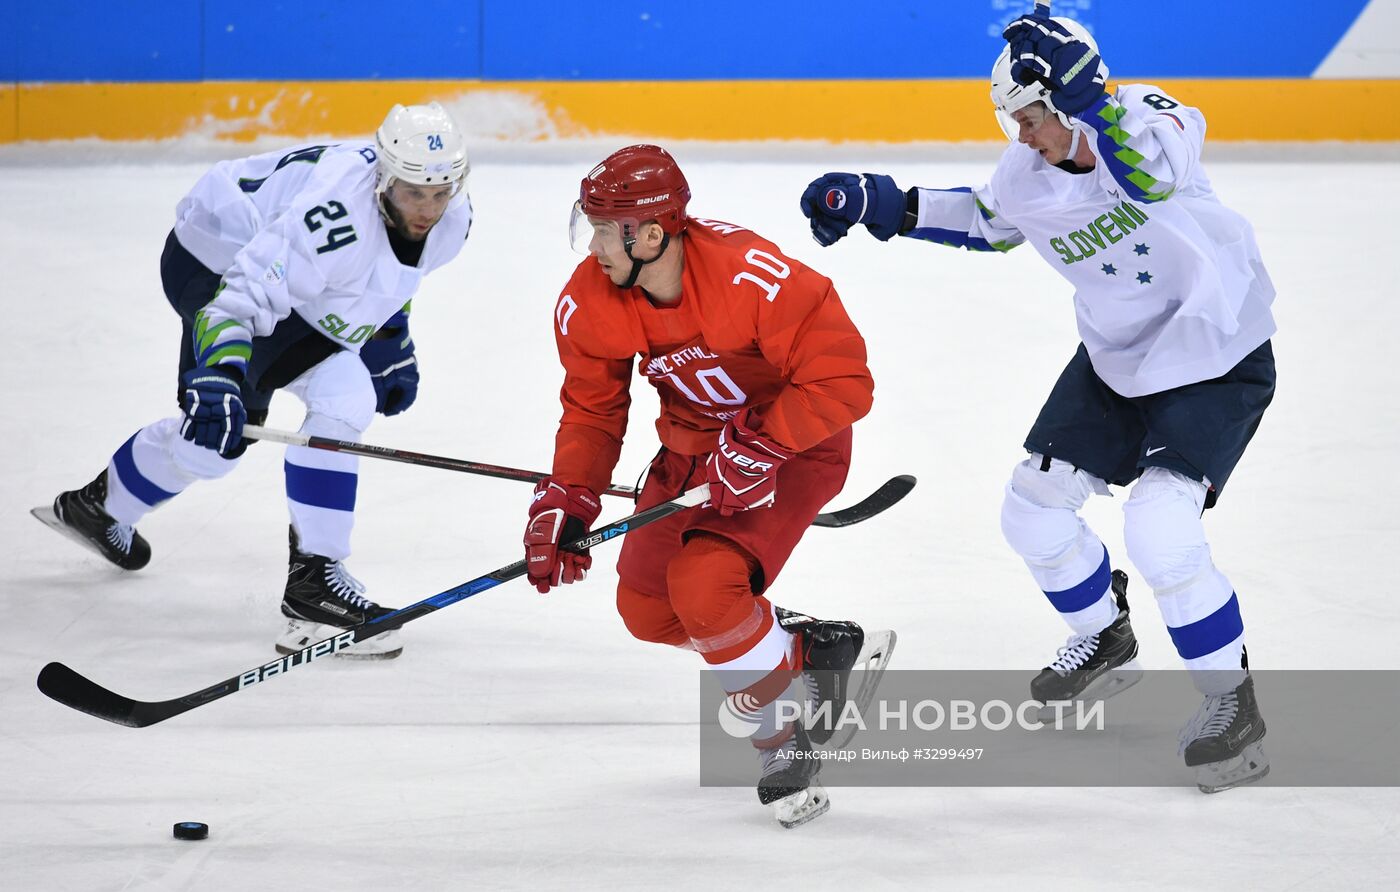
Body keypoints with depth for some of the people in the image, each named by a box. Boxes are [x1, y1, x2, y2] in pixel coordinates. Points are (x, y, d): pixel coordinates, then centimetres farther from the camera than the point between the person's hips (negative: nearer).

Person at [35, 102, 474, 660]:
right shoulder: (335, 213, -42)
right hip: (215, 267, -8)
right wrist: (218, 380, -56)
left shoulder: (451, 217, -15)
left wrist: (392, 345, 8)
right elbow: (240, 296, -44)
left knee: (211, 436, 19)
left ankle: (98, 507, 43)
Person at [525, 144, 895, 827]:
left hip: (795, 443, -8)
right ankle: (817, 649, 18)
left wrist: (759, 445, -32)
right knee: (646, 608, 2)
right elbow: (592, 409, 1)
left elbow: (843, 381, -29)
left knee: (703, 585, -25)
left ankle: (788, 736, -4)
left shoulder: (753, 279, -35)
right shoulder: (591, 301, -14)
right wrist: (564, 504, -9)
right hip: (694, 442, 8)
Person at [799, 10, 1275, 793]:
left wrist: (1084, 99, -55)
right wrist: (883, 206, 7)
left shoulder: (1146, 120, -25)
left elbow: (1150, 174, -49)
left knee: (1158, 529, -21)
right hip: (1115, 360, 8)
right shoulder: (1028, 171, -6)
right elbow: (987, 223, 16)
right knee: (1035, 509, 9)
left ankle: (1233, 699, -1)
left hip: (1217, 360, -8)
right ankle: (1106, 641, 37)